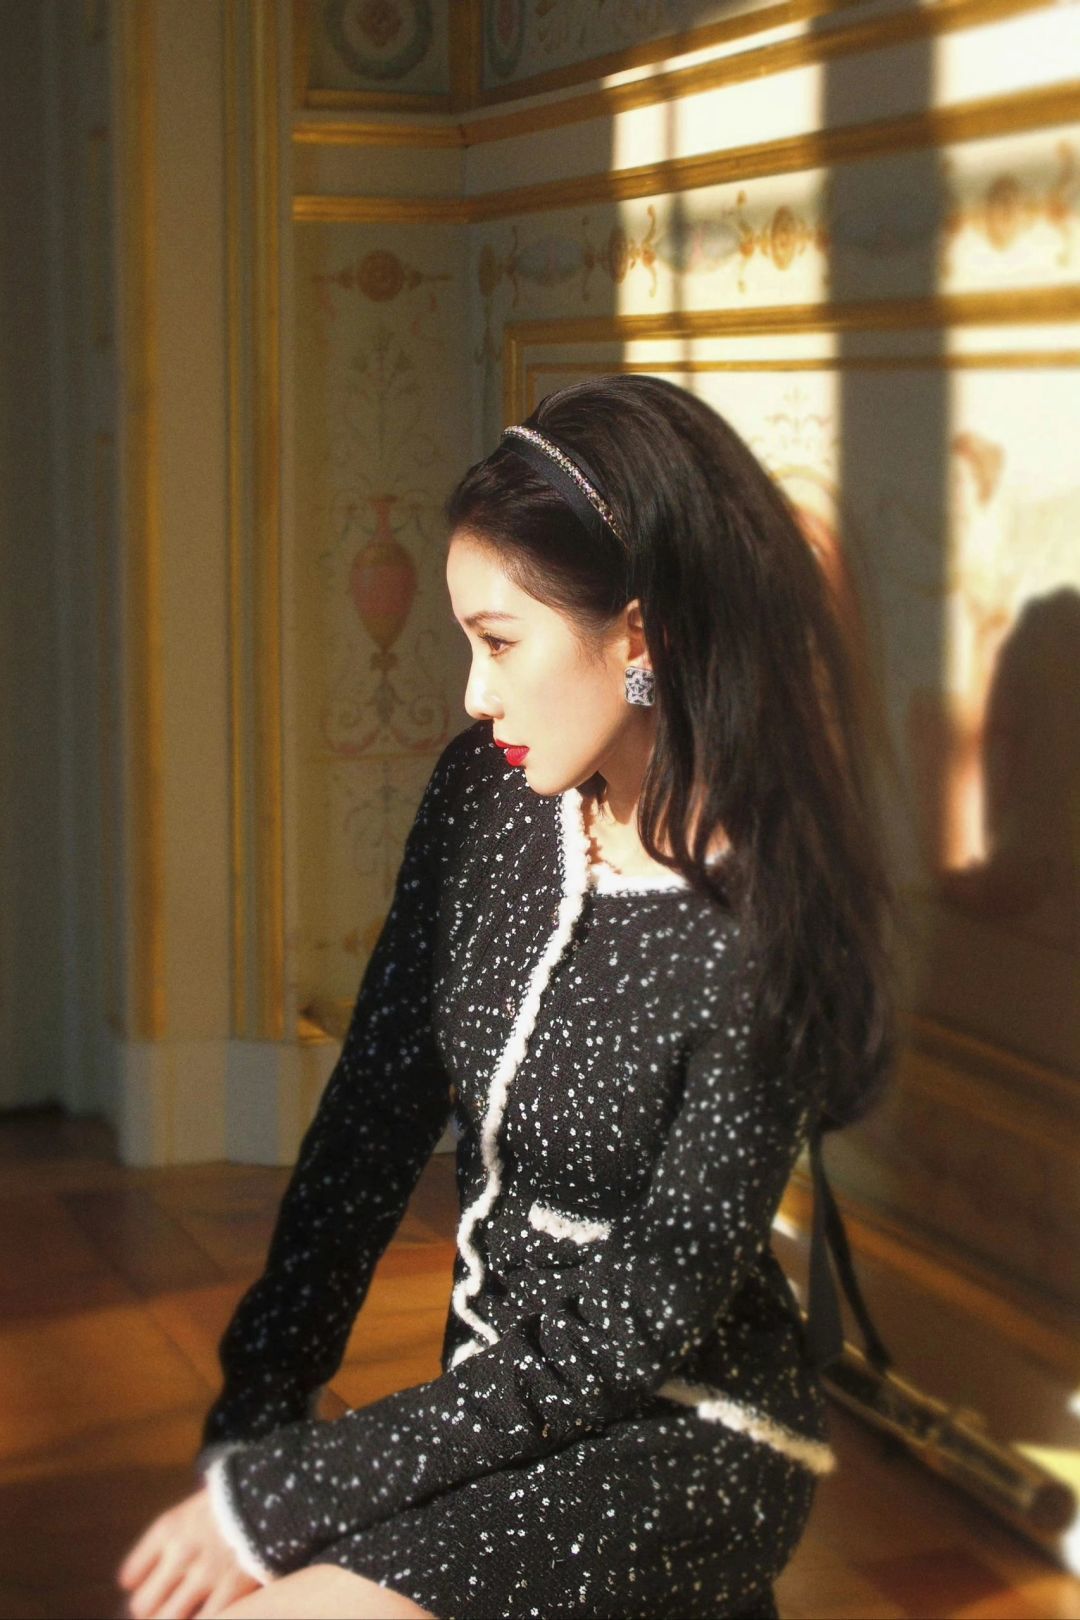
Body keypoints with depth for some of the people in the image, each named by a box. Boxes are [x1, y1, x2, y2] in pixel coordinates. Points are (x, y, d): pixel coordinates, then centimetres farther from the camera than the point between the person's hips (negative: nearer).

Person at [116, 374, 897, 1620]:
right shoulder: (488, 798, -2)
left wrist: (282, 1492, -20)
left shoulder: (758, 936, -21)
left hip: (683, 1443, -6)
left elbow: (641, 1323, -20)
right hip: (500, 1400, 6)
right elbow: (372, 1117, 1)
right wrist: (250, 1422, -7)